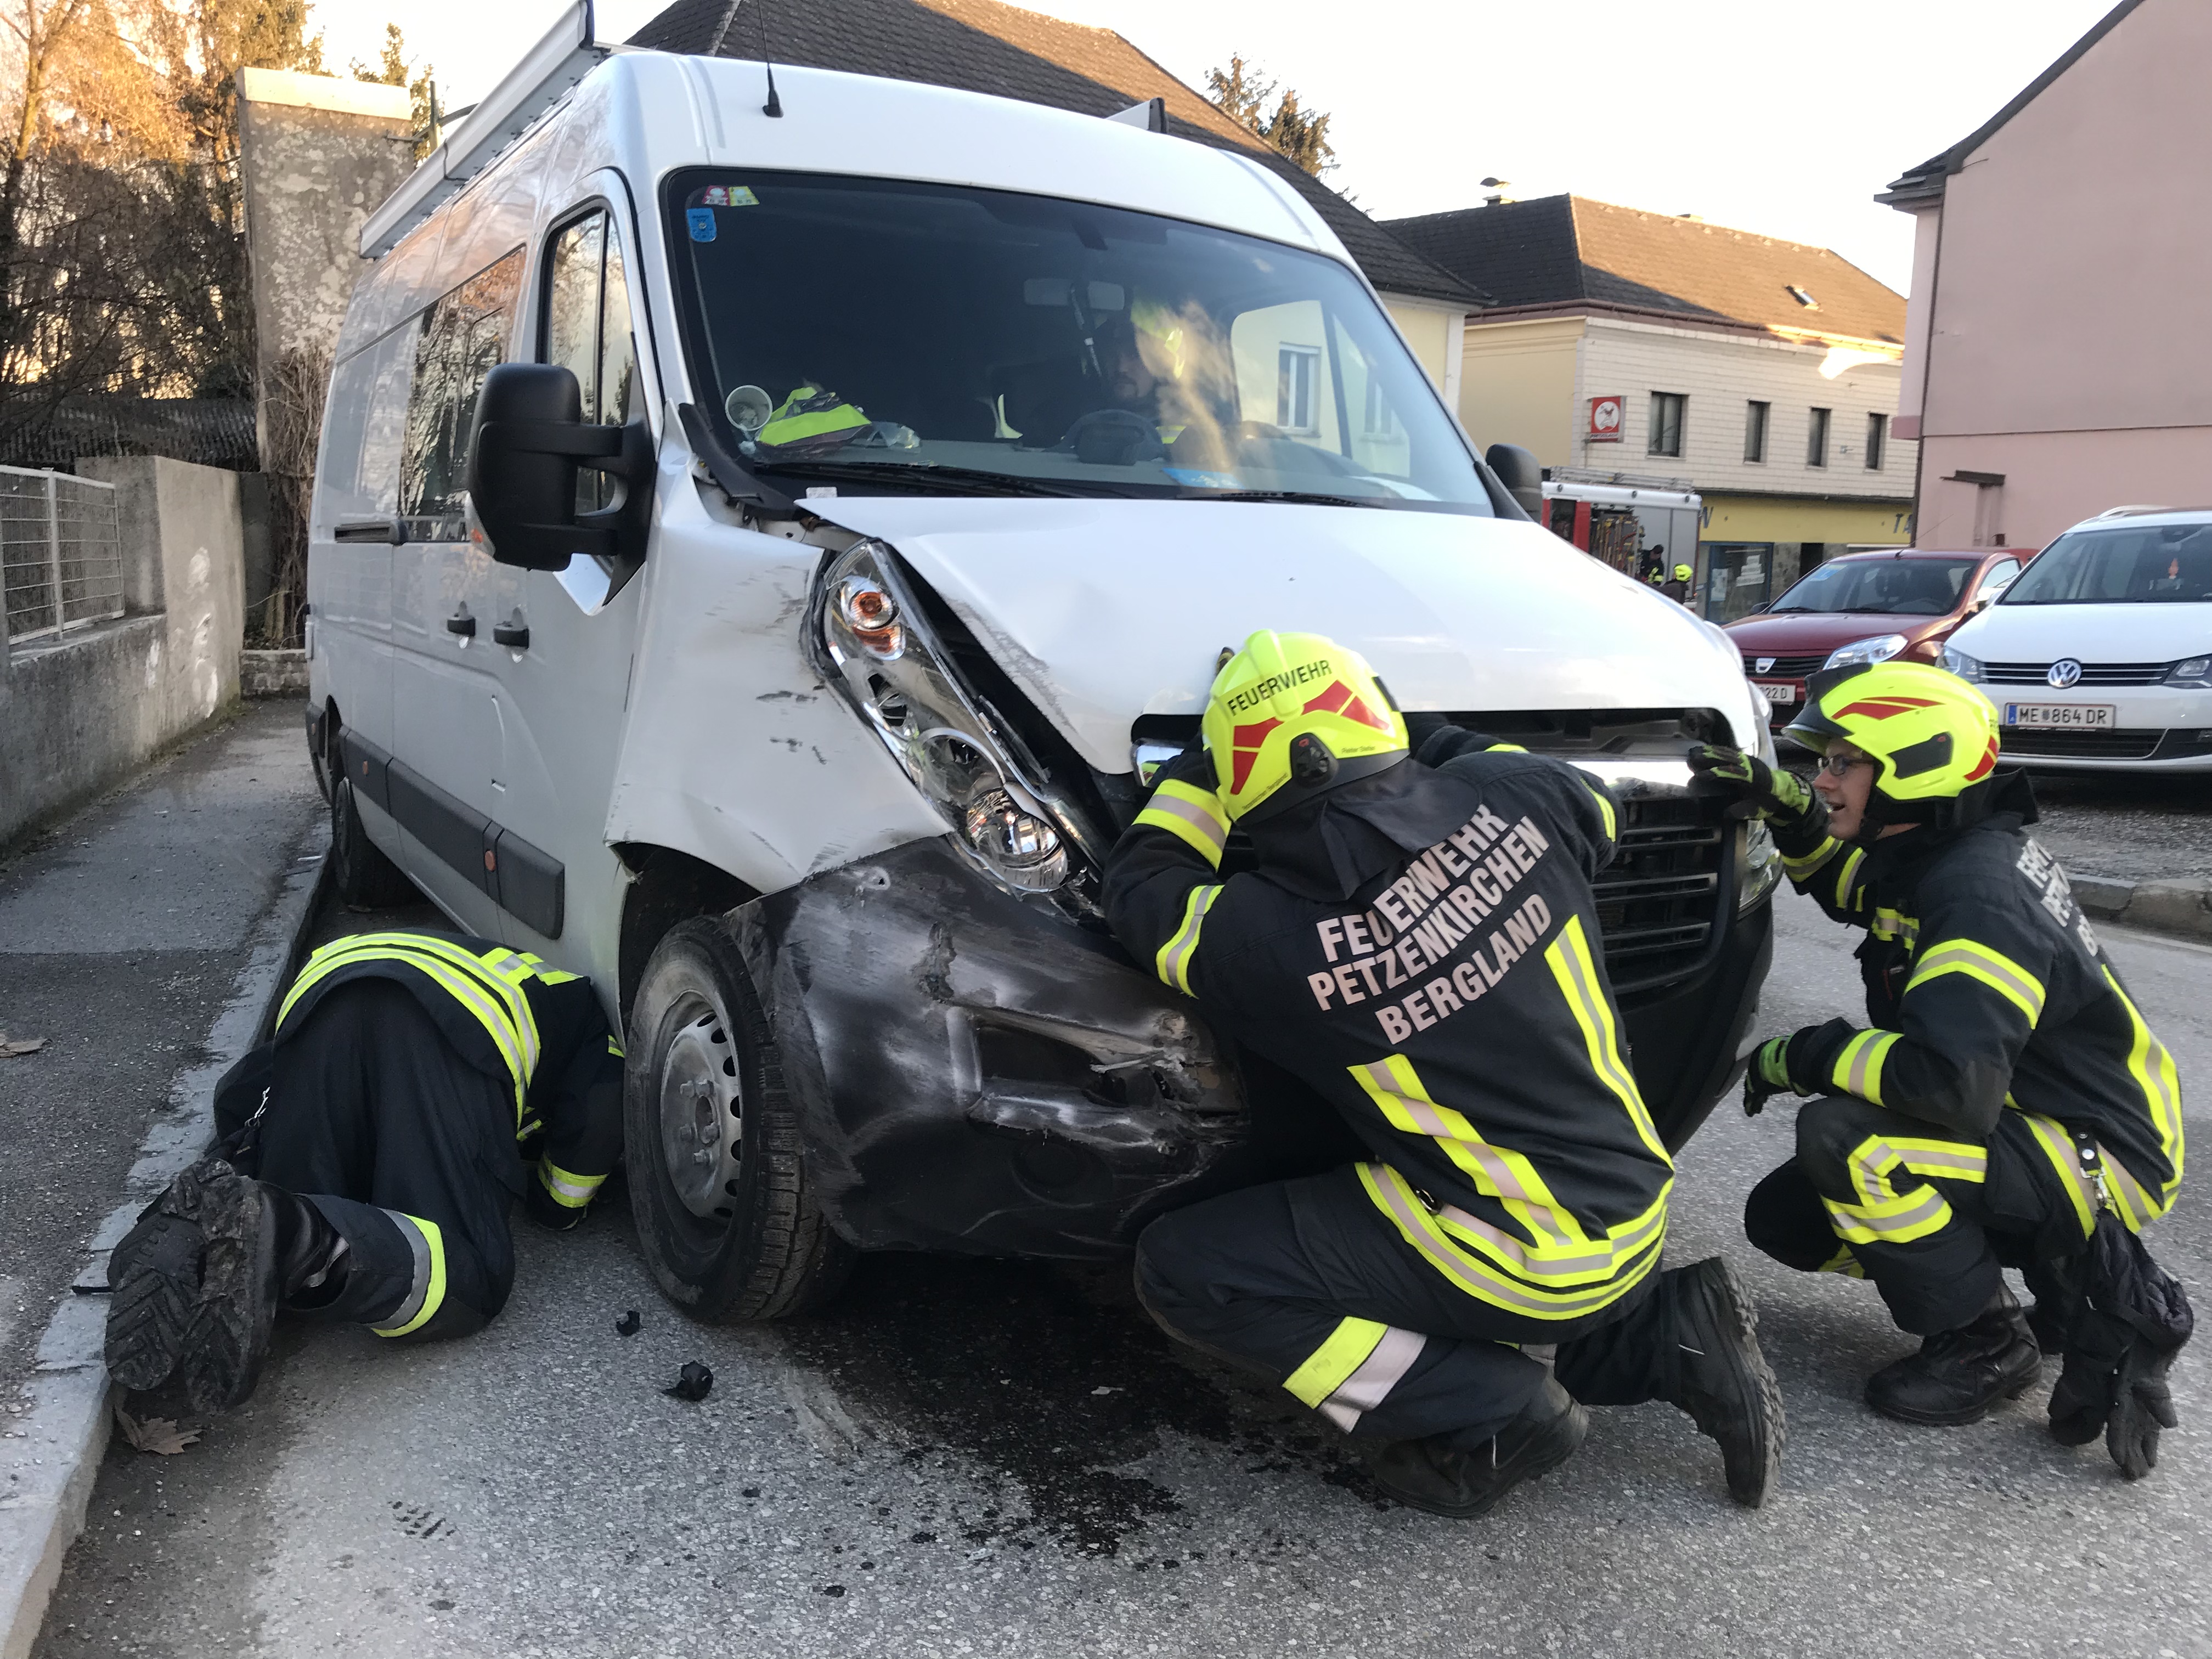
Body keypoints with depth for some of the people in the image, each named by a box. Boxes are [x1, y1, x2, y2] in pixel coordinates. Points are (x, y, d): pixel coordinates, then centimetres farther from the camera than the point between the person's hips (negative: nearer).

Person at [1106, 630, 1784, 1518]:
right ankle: (1668, 1333, 15)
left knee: (1183, 1269, -4)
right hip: (1638, 1215, 7)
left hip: (1530, 1259, -7)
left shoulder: (1276, 941, -22)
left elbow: (1141, 893, -2)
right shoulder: (1514, 798, -10)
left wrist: (1200, 767, 5)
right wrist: (1437, 736, 16)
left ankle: (1490, 1414, -3)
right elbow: (1596, 809, 15)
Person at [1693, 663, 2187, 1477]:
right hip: (2037, 1132, 10)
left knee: (1841, 1138, -32)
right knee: (1784, 1217, 6)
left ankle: (1982, 1345, -7)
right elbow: (1850, 883, 25)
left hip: (2100, 1163, -10)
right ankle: (2072, 1298, 11)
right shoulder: (1934, 858, 2)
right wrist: (1784, 806, 6)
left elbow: (1951, 1078, -41)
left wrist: (1802, 1057, -25)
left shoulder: (1980, 895, -28)